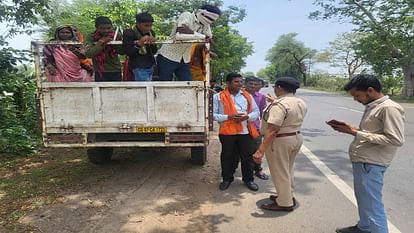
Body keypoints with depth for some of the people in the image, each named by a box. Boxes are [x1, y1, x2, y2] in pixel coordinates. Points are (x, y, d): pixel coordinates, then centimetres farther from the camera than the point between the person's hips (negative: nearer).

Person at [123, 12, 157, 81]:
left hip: (150, 66, 6)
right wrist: (139, 44, -28)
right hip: (139, 67, -6)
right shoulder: (129, 34, -11)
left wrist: (153, 44, -12)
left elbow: (154, 52, 8)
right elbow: (128, 52, -15)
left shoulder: (151, 33, 6)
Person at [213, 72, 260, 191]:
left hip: (246, 131, 2)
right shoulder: (218, 96, -2)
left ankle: (248, 179, 29)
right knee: (227, 157, 11)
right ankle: (227, 179, 30)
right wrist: (228, 117, -17)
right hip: (227, 132, -2)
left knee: (247, 157, 10)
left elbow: (256, 112, 13)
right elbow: (213, 114, -5)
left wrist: (247, 117, -8)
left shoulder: (247, 96, 9)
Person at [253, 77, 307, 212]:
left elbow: (272, 130, -29)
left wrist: (261, 150, -30)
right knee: (287, 170, 23)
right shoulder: (302, 103, 4)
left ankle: (285, 203, 19)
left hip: (280, 141, -9)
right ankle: (288, 196, 37)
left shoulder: (279, 104, -23)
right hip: (297, 138, 9)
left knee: (279, 172, 6)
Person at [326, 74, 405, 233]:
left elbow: (396, 140, -22)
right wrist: (351, 128, 4)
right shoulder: (372, 106, 13)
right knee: (363, 200, 23)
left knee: (372, 205, -1)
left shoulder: (389, 108, -17)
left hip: (370, 164, -10)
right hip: (361, 161, 10)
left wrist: (356, 133, -20)